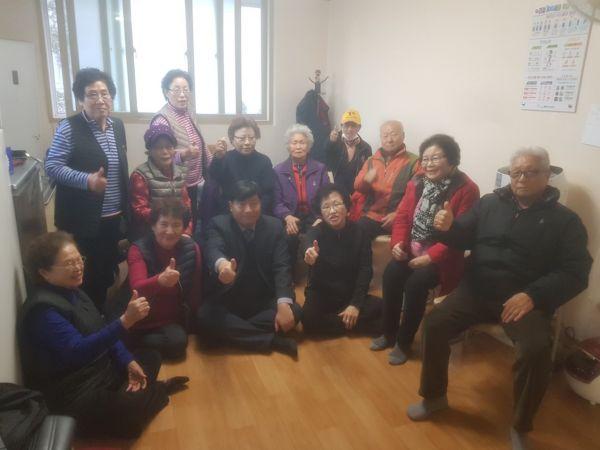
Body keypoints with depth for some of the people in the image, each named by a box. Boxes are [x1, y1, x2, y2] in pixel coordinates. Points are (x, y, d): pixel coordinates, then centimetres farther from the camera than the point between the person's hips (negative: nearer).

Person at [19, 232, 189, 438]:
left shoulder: (71, 291, 5)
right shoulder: (43, 309, -24)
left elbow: (101, 331, 10)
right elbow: (78, 351, -35)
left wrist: (128, 361, -2)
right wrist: (125, 321, -44)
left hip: (99, 367, 9)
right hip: (73, 395, -9)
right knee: (133, 409, -24)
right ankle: (156, 391, 6)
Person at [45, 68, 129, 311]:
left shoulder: (118, 125, 9)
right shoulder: (68, 128, -11)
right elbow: (52, 166, -14)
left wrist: (126, 209, 16)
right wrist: (86, 180, -28)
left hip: (114, 217, 6)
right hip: (83, 221, -6)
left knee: (108, 271, 18)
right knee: (85, 276, 5)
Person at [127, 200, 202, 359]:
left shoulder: (191, 249, -5)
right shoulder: (139, 249, -12)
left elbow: (194, 290, 4)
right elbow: (138, 288, -30)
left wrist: (190, 323, 6)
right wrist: (160, 280, -52)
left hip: (171, 321, 3)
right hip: (142, 321, -3)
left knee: (178, 341, -29)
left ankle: (135, 344, -2)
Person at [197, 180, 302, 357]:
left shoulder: (274, 227, -1)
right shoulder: (218, 225, -7)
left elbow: (282, 267, -9)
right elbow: (213, 250, -29)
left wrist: (284, 304, -27)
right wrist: (222, 264, -56)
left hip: (264, 301, 2)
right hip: (227, 301, -1)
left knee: (294, 311, -23)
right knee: (204, 317, -29)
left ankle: (236, 332, -15)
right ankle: (272, 341, -23)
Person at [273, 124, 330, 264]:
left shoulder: (320, 169, 9)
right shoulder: (278, 171, 6)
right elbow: (277, 202, -1)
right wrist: (287, 217, -21)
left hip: (314, 218, 1)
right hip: (290, 219, -1)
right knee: (289, 238, -31)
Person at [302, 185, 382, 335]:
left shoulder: (360, 233, -6)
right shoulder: (315, 232, -12)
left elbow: (365, 270, -8)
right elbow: (310, 254, -34)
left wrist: (355, 304, -19)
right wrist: (311, 260, -61)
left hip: (350, 294, 1)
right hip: (321, 294, -1)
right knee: (309, 319, -30)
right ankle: (356, 324, -13)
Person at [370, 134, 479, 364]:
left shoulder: (466, 189, -12)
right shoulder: (417, 183, 7)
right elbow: (403, 215, 7)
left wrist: (430, 257, -22)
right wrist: (398, 242, -11)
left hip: (442, 256, -5)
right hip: (412, 249, 5)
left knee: (416, 283, -28)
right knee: (390, 274, -20)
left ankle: (404, 342, -6)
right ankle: (389, 333, 0)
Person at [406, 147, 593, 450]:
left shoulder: (565, 220, 4)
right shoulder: (490, 203, 11)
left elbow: (575, 273, -3)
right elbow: (464, 238, 10)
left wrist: (533, 296, -19)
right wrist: (448, 227, -16)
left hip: (526, 299, -2)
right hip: (477, 290, 3)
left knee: (536, 350, -29)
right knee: (434, 325, -16)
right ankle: (434, 397, 10)